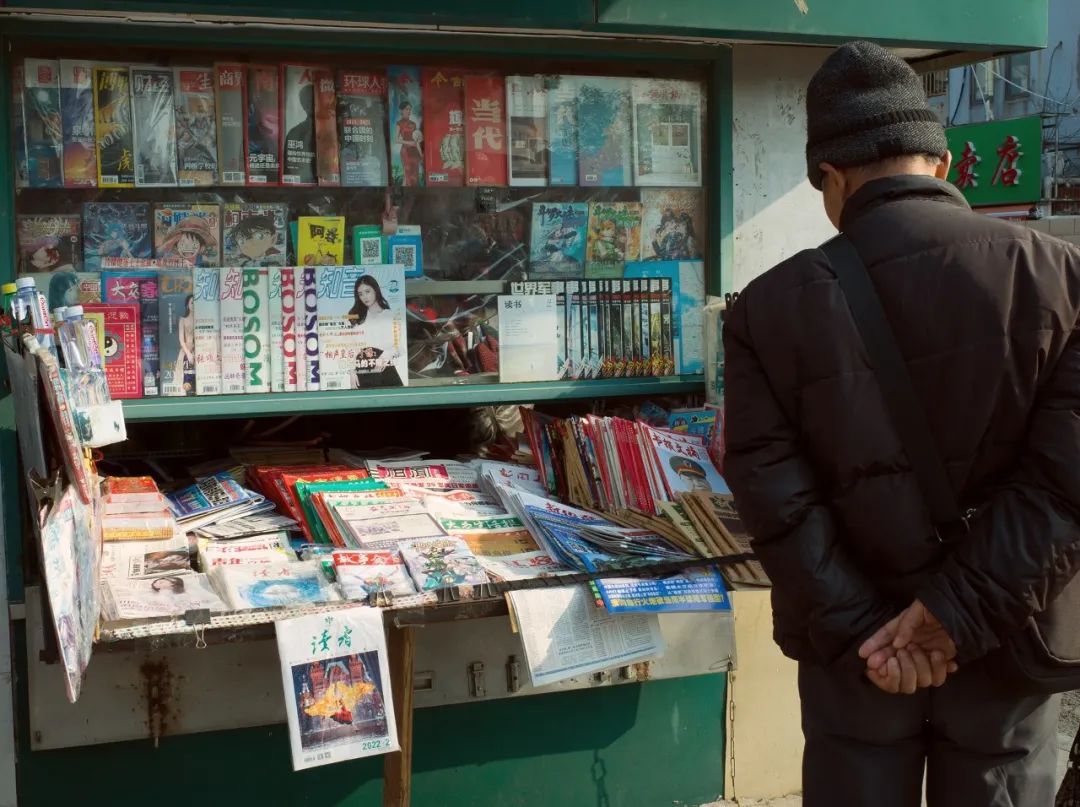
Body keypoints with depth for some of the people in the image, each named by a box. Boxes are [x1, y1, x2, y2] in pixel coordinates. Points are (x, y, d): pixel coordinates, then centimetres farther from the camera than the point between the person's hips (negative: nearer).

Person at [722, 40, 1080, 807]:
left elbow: (776, 499, -12)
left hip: (858, 647, 0)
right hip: (1003, 647, 0)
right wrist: (960, 614, -14)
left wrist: (859, 631, -10)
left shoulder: (772, 305, -8)